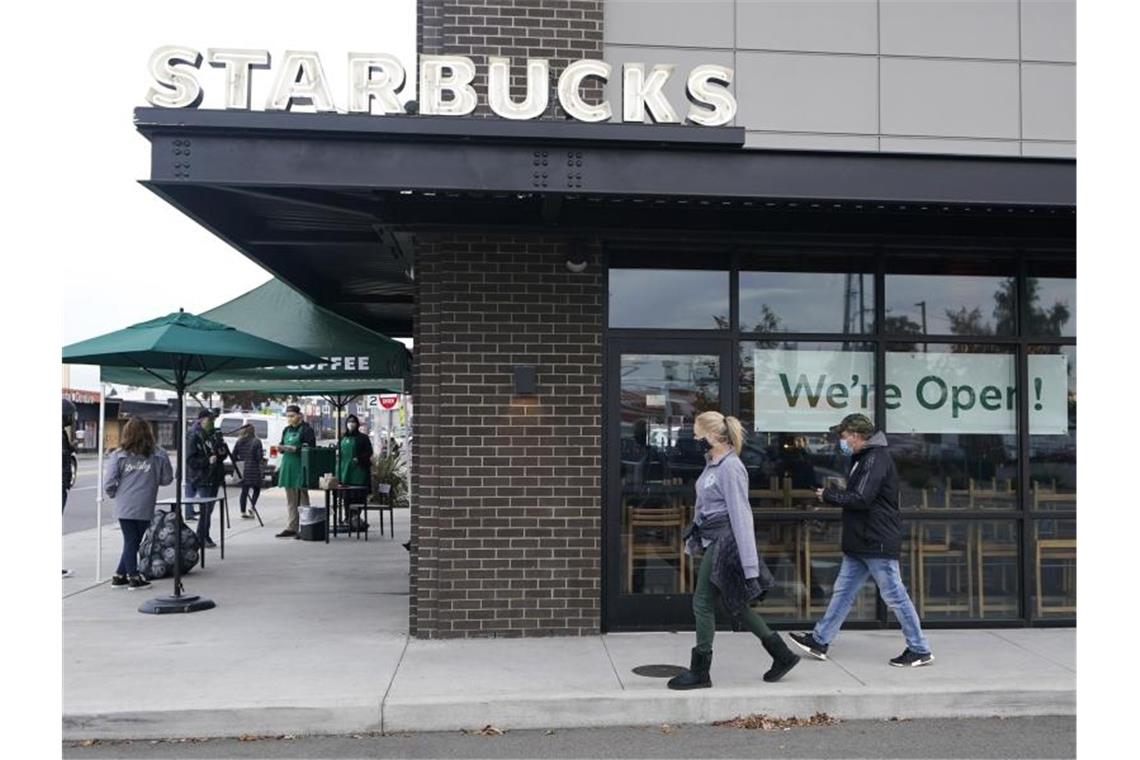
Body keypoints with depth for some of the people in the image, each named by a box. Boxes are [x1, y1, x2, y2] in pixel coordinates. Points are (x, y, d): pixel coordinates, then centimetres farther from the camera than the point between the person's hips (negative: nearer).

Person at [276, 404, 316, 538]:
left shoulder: (306, 429, -5)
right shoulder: (286, 430, 17)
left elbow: (310, 448, -11)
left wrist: (295, 449, -21)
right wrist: (281, 448, 1)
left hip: (300, 467, -7)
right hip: (287, 467, 7)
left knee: (302, 499, -5)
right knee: (290, 500, 10)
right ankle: (292, 527, 15)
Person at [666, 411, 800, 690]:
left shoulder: (730, 468, -18)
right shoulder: (712, 464, 10)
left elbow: (740, 516, -21)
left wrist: (750, 566, -22)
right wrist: (693, 539, 20)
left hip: (725, 542, -9)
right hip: (714, 541, 9)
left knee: (703, 603, 0)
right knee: (735, 603, 15)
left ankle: (699, 672, 13)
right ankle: (782, 655, 25)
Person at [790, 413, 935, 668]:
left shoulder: (876, 458, -16)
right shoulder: (863, 458, 16)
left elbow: (861, 499, -23)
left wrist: (828, 495, -12)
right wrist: (834, 494, 3)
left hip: (878, 542, -10)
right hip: (860, 543, 10)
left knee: (894, 594, -1)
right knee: (842, 591, 11)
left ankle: (920, 650, 11)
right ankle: (820, 641, 16)